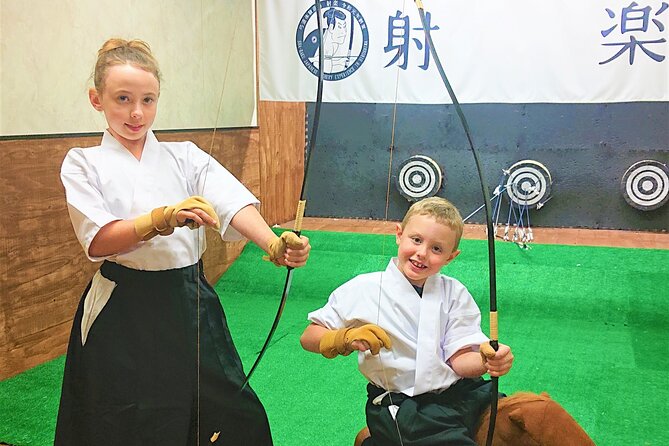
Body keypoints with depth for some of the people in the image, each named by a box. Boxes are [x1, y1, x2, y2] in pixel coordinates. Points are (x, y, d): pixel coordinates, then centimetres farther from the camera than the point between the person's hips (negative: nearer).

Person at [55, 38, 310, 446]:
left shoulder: (185, 156, 5)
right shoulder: (84, 164, 0)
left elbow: (231, 202, -13)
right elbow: (97, 241, -15)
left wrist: (274, 245, -33)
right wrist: (164, 219, -33)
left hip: (190, 305, 2)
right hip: (123, 316, -2)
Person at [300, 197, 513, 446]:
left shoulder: (454, 293, 5)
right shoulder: (363, 289, -3)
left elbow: (459, 360, -3)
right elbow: (309, 338, 1)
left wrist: (487, 360, -25)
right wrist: (346, 338, -18)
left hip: (459, 394, 6)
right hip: (401, 408, -6)